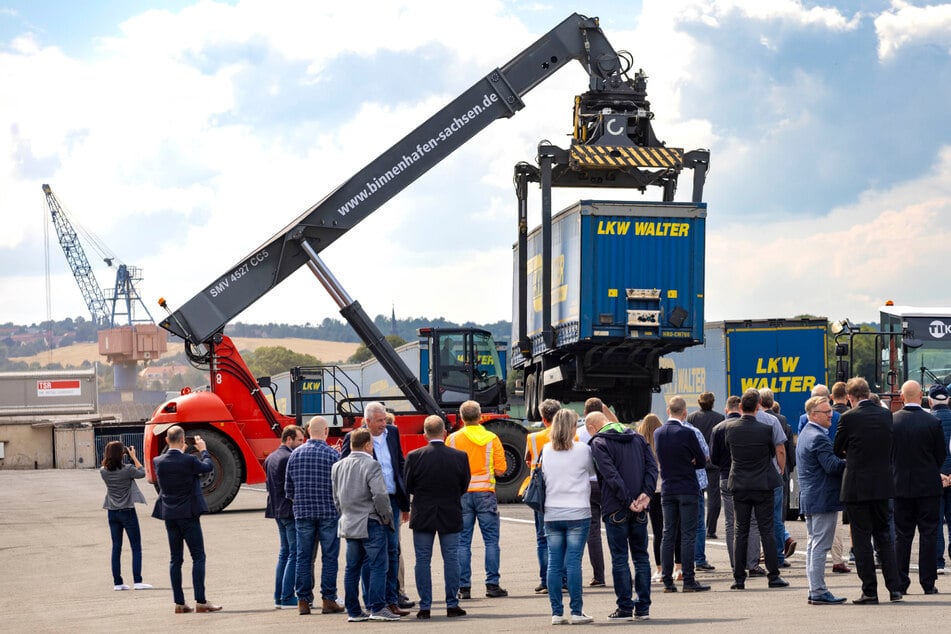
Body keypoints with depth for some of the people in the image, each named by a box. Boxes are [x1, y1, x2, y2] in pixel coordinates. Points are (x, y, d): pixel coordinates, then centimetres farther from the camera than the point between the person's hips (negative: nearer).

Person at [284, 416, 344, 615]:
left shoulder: (295, 454, 4)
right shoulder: (332, 454, -7)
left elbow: (288, 488, 8)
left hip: (302, 512, 3)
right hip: (328, 512, -3)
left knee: (304, 557, 7)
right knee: (329, 556, 3)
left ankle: (303, 600, 7)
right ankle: (328, 600, 2)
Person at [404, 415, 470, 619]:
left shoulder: (414, 457, -11)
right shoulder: (459, 457, -8)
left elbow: (407, 487, -4)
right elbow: (464, 487, 1)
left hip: (422, 516, -1)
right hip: (451, 516, 1)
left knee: (423, 560, 7)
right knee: (451, 559, 9)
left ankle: (425, 606, 6)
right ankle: (452, 604, 10)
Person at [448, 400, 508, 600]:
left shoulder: (453, 439, 0)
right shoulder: (491, 439, -1)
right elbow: (500, 469, -3)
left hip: (462, 493, 1)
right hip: (485, 492, -1)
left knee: (463, 542, 4)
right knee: (491, 540, 5)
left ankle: (464, 587, 3)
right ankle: (492, 584, 1)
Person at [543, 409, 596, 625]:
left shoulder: (546, 452, 4)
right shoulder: (583, 450, -5)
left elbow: (544, 477, 12)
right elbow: (592, 471, 9)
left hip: (552, 514, 3)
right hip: (577, 513, -3)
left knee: (554, 563, 4)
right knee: (574, 562, -3)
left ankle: (556, 612, 5)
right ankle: (576, 611, -2)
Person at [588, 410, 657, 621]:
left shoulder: (598, 443, -4)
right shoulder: (637, 438, 14)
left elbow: (611, 475, -16)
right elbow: (652, 466, 3)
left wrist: (628, 500, -16)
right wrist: (646, 493, -6)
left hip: (616, 509, -5)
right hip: (639, 510, 5)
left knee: (620, 559, -1)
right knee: (641, 556, 11)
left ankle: (625, 608, -1)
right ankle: (643, 607, 11)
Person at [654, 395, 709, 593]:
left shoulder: (658, 433, 3)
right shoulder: (687, 433, -14)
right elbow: (701, 461, -5)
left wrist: (679, 465, 4)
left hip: (667, 490, 5)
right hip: (688, 490, -5)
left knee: (668, 535, 8)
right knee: (688, 535, -3)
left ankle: (668, 581, 7)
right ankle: (688, 580, -4)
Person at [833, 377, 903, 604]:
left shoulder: (848, 418, -12)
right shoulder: (886, 415, 2)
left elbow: (837, 450, 0)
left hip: (857, 486, -5)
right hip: (882, 485, 5)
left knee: (862, 539, 2)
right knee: (884, 536, 14)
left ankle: (870, 591, 2)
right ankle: (894, 588, 9)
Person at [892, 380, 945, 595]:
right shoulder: (933, 423, -11)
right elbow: (942, 454, -1)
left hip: (901, 486, 2)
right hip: (928, 486, -2)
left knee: (902, 536, 9)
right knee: (928, 534, 4)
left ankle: (900, 583, 7)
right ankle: (928, 583, 3)